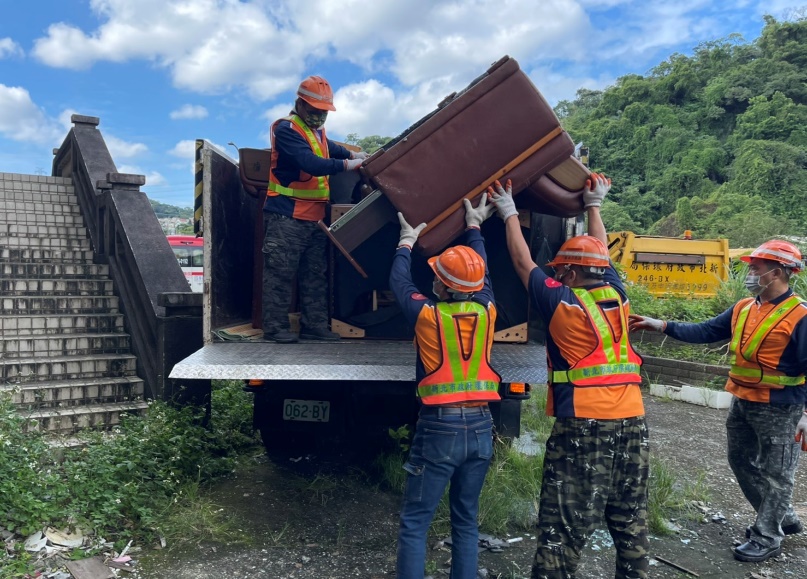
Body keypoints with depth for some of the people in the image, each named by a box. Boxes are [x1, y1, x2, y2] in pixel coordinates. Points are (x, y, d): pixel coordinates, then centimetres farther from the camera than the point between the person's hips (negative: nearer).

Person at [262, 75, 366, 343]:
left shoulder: (317, 130, 16)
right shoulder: (287, 129, -12)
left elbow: (329, 148, 36)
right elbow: (310, 163, -25)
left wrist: (353, 154, 20)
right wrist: (345, 165, -25)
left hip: (315, 217, 9)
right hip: (286, 216, -9)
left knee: (315, 273, 11)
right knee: (281, 271, -4)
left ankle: (315, 325, 19)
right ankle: (275, 326, 3)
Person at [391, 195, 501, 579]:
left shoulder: (427, 314, -10)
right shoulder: (486, 311, -1)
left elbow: (399, 282, 9)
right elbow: (482, 270, 18)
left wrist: (408, 240, 25)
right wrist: (474, 226, 33)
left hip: (440, 426, -4)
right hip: (480, 426, 5)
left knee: (414, 523, 4)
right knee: (466, 521, 16)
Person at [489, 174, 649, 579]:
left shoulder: (561, 302, -4)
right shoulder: (616, 296, 8)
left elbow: (523, 263, 9)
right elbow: (600, 255, 25)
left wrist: (509, 213, 22)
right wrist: (594, 205, 38)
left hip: (583, 426, -6)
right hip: (632, 423, 6)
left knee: (562, 530, -2)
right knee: (631, 524, 15)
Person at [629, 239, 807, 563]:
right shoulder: (743, 309, 5)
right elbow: (705, 332, 4)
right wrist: (662, 326, -4)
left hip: (778, 410, -8)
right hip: (742, 403, 8)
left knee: (775, 474, 7)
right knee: (742, 463, 20)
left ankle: (767, 538, 22)